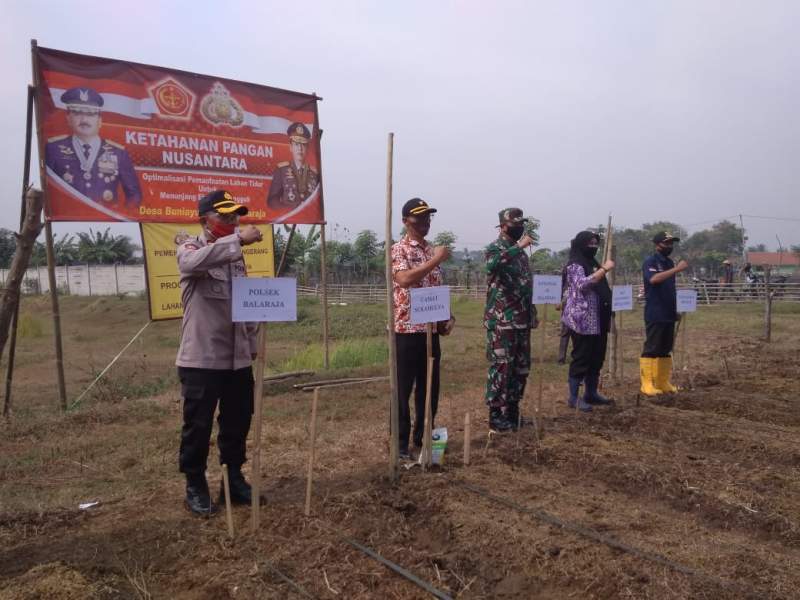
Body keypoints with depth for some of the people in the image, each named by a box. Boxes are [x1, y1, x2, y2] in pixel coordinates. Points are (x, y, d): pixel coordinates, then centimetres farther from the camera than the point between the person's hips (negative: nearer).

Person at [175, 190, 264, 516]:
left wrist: (252, 343, 15)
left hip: (237, 358, 6)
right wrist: (238, 239, -36)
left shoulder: (235, 254, 13)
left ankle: (234, 479, 30)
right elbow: (195, 261, -34)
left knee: (237, 423, 15)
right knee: (198, 425, 5)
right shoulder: (190, 248, -6)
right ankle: (195, 486, 21)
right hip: (201, 358, -6)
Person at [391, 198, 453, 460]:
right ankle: (400, 443, 11)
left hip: (431, 329, 7)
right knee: (403, 388, 1)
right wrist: (435, 261, -21)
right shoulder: (398, 250, -8)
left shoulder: (432, 251, 14)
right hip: (406, 329, -7)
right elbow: (404, 279, -26)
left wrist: (447, 316, 6)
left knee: (430, 387, 13)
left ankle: (423, 436, 26)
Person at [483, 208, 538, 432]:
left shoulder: (519, 251, 17)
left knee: (521, 367, 12)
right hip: (501, 321, -8)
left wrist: (533, 314, 20)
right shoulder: (495, 248, -9)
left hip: (522, 320, 8)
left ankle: (512, 411, 23)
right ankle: (495, 415, 4)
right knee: (501, 367, -5)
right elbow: (492, 265, -35)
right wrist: (519, 247, -31)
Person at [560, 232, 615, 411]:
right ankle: (574, 397, 2)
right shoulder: (575, 265, -9)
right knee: (581, 358, -6)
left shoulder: (593, 264, 19)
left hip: (598, 320, 9)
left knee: (597, 358, 12)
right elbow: (583, 284, -26)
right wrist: (605, 269, -23)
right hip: (582, 321, -9)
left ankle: (591, 393, 23)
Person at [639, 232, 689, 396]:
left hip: (669, 314, 8)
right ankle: (647, 384, -1)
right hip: (655, 315, -8)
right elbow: (653, 279, -29)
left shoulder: (670, 263, 15)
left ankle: (663, 382, 18)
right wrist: (677, 269, -32)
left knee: (666, 350, 11)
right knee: (651, 349, -6)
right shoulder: (650, 262, -9)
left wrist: (675, 309, 17)